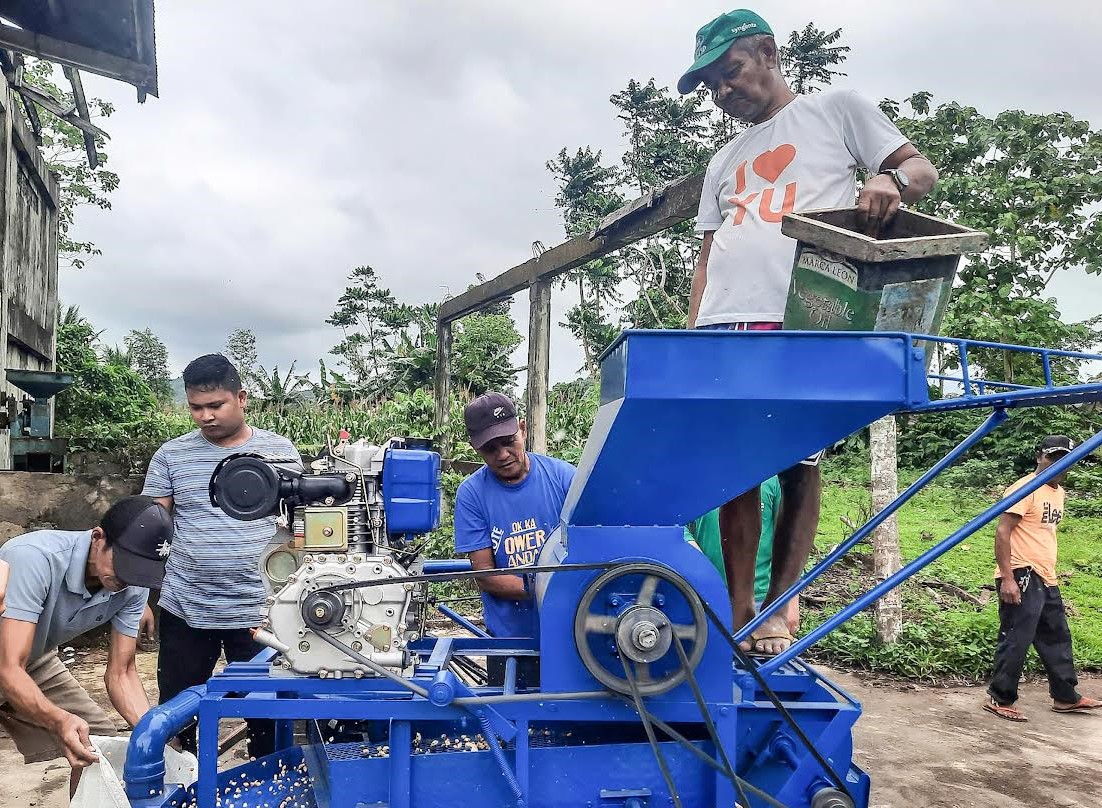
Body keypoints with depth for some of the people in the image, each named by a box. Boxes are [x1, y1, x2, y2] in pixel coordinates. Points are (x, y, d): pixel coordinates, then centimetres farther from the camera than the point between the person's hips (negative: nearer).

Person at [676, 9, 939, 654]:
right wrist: (689, 336, 11)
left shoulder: (837, 110, 15)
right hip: (725, 325, 5)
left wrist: (889, 179, -14)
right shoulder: (724, 163, 29)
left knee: (799, 463, -6)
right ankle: (739, 611, 2)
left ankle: (776, 611, 3)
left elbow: (923, 170, 10)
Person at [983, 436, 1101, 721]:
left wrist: (1051, 574, 21)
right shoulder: (1026, 489, -13)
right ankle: (1000, 699, 5)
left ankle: (1065, 697, 31)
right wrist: (1007, 578, -23)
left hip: (1046, 580, 10)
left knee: (1057, 638, 18)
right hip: (1022, 578, -10)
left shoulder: (1058, 492, 16)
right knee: (1016, 640, -5)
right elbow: (1002, 532, -18)